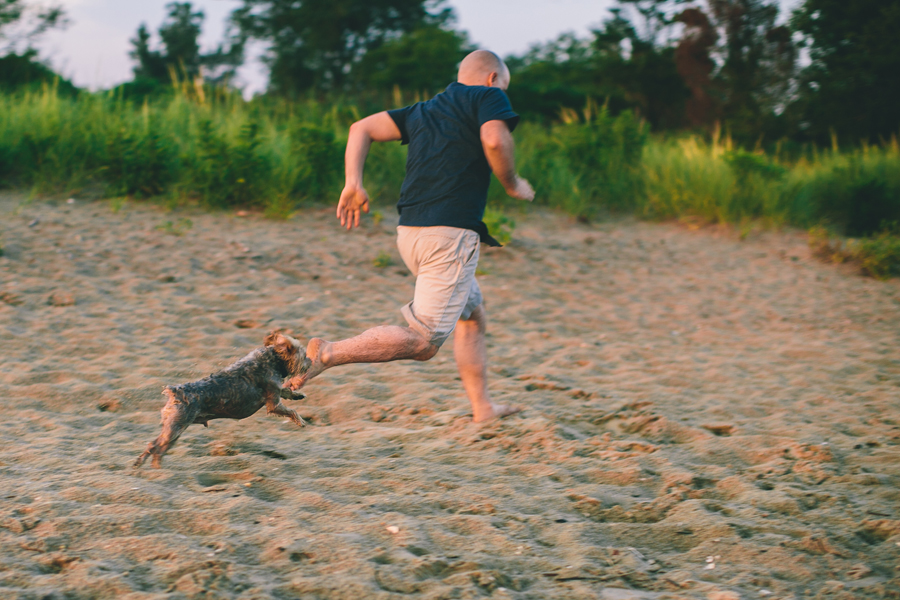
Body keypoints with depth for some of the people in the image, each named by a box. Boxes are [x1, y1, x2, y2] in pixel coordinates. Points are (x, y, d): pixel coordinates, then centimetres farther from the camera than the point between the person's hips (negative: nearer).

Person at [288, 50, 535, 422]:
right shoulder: (489, 98, 3)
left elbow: (362, 128, 15)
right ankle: (329, 354, -17)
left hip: (410, 231, 9)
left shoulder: (423, 110, 23)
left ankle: (483, 409, 22)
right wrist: (512, 184, -1)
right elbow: (494, 140, -18)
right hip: (449, 233, -9)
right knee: (423, 342, -10)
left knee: (473, 317, 22)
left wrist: (353, 183, 8)